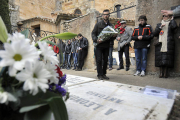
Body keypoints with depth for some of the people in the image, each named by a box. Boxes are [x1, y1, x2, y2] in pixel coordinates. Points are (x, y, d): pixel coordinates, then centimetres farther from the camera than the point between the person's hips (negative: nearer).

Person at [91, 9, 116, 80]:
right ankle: (100, 75, 5)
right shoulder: (98, 24, 3)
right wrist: (96, 40, -17)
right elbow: (93, 33, 0)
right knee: (99, 60, -5)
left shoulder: (111, 25, 12)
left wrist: (114, 36, -8)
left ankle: (104, 74, 17)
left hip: (106, 45, 4)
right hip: (99, 45, -3)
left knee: (105, 60, 6)